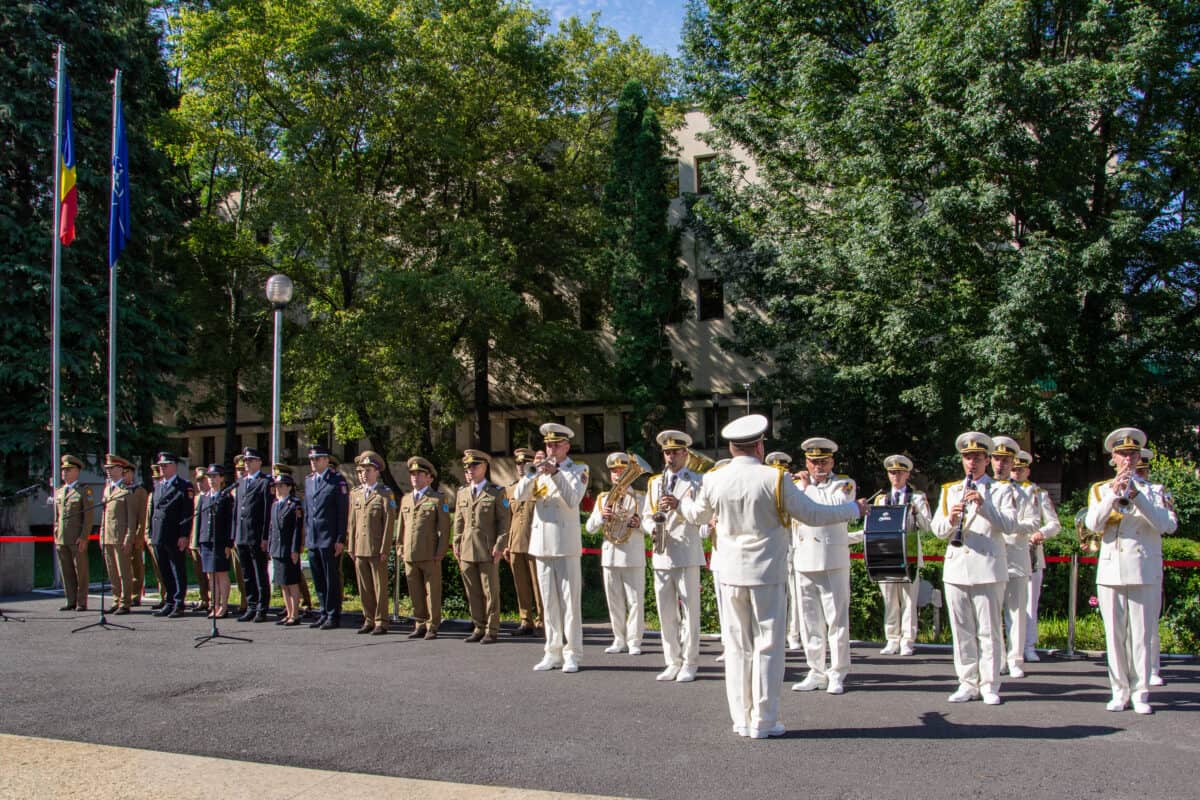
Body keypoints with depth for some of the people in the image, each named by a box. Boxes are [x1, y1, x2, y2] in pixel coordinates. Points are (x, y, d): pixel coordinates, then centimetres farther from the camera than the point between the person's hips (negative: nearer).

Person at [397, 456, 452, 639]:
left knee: (432, 592, 1)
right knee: (415, 593, 10)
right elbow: (401, 526, 19)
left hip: (430, 555, -5)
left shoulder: (439, 498, -1)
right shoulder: (406, 499, 16)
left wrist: (440, 552, -10)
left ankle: (432, 627, 8)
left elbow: (444, 528, -5)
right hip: (410, 555, 5)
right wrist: (399, 549, 12)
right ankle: (420, 626, 19)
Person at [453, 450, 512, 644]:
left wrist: (499, 546, -10)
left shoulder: (497, 493, 0)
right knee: (472, 593, 9)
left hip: (487, 551, -5)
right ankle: (479, 628, 19)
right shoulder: (462, 493, 15)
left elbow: (504, 521, -3)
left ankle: (491, 631, 7)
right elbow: (458, 521, 17)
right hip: (467, 551, 5)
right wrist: (456, 544, 9)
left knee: (490, 592, 0)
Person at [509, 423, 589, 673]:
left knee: (569, 601, -3)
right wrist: (531, 473, -13)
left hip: (565, 544, -4)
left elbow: (573, 500, -14)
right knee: (549, 603, 8)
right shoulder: (540, 470, 14)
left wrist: (555, 474, -20)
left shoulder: (578, 470, 2)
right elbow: (519, 496, 1)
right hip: (541, 544, 5)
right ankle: (553, 652, 14)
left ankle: (571, 654, 2)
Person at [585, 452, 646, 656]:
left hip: (633, 556, -3)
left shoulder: (639, 498, 5)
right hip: (610, 555, 3)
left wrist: (639, 524, -19)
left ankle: (634, 641, 5)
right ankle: (619, 639, 19)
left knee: (635, 600, -2)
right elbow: (589, 527, 7)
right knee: (614, 601, 8)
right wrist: (601, 516, -13)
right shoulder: (603, 498, 12)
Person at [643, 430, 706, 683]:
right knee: (666, 612, 7)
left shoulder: (697, 481, 4)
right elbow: (646, 517, 16)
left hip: (687, 554, -4)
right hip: (661, 554, 4)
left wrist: (679, 505, -19)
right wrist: (653, 526, -7)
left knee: (689, 610, -1)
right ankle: (673, 662, 16)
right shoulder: (654, 483, 17)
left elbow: (705, 515, -6)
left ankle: (690, 663, 7)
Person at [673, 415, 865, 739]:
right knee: (767, 647, 5)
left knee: (737, 647, 11)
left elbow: (698, 515, 17)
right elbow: (813, 514, -7)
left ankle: (742, 720, 17)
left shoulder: (713, 480, -1)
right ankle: (763, 722, 10)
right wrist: (854, 508, 10)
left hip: (730, 575, 4)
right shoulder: (775, 479, -13)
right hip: (767, 574, -3)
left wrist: (679, 504, 40)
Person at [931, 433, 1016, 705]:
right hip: (956, 569, 3)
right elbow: (937, 529, 8)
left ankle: (990, 686, 8)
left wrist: (983, 505, -21)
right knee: (961, 631, 6)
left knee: (989, 631, 0)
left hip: (988, 570, -3)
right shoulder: (949, 491, 16)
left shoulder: (1000, 490, 7)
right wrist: (951, 520, -14)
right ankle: (968, 683, 14)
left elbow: (1009, 525, -7)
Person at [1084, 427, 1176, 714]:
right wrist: (1114, 494, -16)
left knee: (1142, 634, -1)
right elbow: (1092, 524, -5)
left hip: (1145, 570, -1)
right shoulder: (1101, 490, 11)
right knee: (1115, 634, 3)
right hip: (1111, 569, 1)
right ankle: (1120, 691, 11)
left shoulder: (1153, 490, 9)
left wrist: (1137, 496, -18)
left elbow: (1168, 525, -8)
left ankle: (1140, 693, 6)